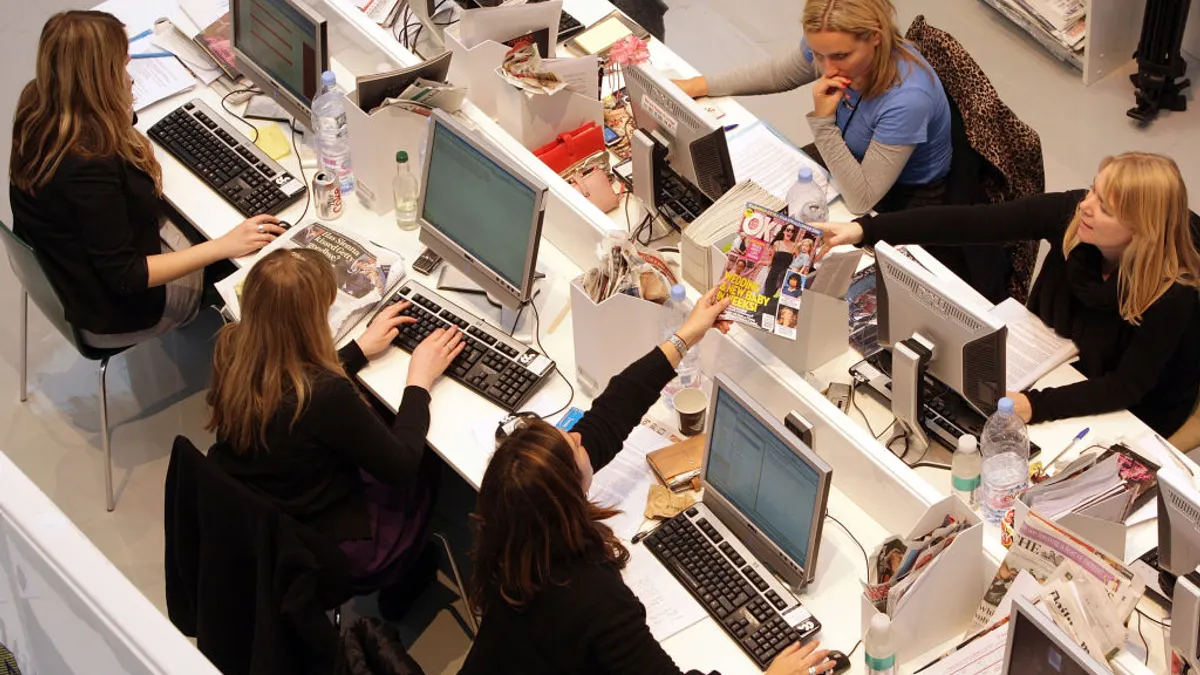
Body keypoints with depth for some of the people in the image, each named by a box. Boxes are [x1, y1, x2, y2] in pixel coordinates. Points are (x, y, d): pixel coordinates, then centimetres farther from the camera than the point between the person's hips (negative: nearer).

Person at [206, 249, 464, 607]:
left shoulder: (230, 348, -19)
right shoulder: (328, 397, -37)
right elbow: (401, 467, -20)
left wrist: (360, 348, 10)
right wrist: (420, 380, -10)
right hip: (321, 550, -5)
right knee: (425, 469, 22)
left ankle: (393, 576, 45)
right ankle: (397, 581, 46)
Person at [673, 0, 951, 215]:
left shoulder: (907, 99, -41)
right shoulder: (830, 45, -22)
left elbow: (861, 201, -34)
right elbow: (777, 75, 3)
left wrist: (822, 120, -39)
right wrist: (701, 85, -2)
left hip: (904, 202, -6)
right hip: (855, 161, 6)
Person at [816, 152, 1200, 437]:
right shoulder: (1071, 214, -24)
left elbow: (1128, 386, -27)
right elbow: (969, 223, -27)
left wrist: (1037, 407, -40)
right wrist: (863, 231, -33)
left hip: (1134, 412, -5)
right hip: (1054, 359, 5)